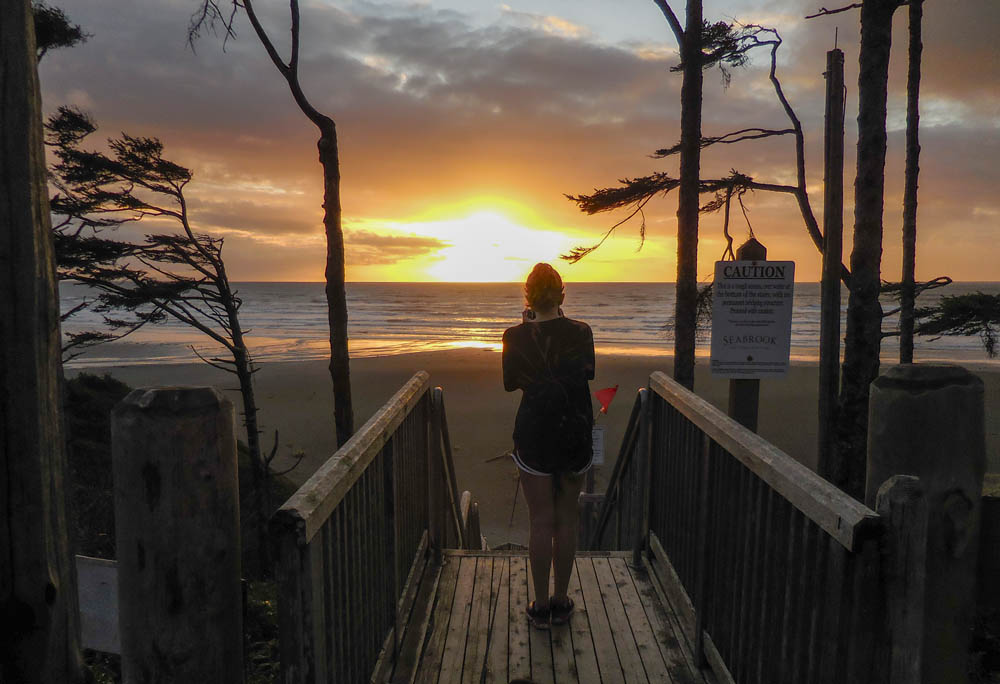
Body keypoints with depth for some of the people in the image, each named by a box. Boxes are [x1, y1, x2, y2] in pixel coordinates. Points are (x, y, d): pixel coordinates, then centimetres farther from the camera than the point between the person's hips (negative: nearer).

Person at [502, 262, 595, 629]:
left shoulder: (516, 336, -9)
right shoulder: (581, 332, -5)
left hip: (534, 436, -1)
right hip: (576, 434, 2)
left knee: (541, 522, 7)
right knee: (566, 519, 13)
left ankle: (541, 606, 15)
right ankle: (561, 602, 23)